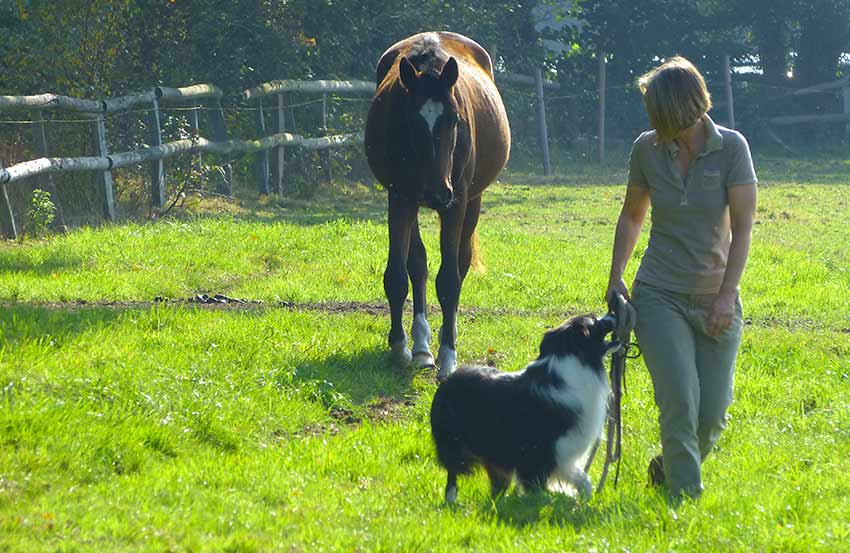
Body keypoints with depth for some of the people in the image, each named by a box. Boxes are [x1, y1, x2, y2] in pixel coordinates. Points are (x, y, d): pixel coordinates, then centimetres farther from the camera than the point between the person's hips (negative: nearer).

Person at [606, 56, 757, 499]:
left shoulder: (731, 147, -9)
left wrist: (727, 294, -15)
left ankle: (668, 470, 29)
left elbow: (743, 227, -9)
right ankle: (684, 496, -6)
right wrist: (616, 277, 5)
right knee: (680, 400, -17)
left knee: (713, 414, 1)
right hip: (659, 296, 0)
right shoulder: (647, 149, -3)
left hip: (716, 300, 0)